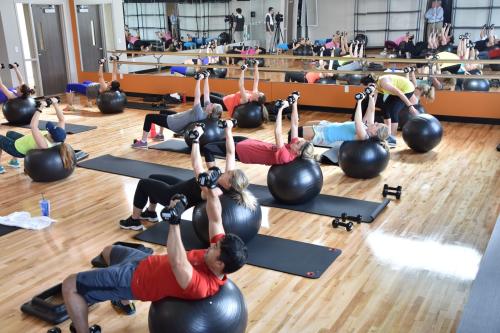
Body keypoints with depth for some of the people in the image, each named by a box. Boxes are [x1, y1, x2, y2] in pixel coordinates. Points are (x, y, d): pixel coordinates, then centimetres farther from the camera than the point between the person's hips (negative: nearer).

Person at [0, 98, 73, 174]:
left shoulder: (43, 145, -45)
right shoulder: (59, 138, -28)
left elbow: (33, 126, -50)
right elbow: (61, 119, -21)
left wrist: (39, 109, -49)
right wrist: (55, 104, -27)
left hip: (19, 149, -8)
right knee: (9, 133, 32)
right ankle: (14, 161, 43)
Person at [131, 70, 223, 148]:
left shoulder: (200, 114, -34)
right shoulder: (206, 111, -11)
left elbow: (197, 97, -40)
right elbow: (206, 93, -7)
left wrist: (198, 80, -42)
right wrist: (206, 78, -9)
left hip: (173, 123, -10)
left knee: (149, 117, -3)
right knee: (163, 112, 33)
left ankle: (143, 142, 6)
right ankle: (160, 135, 40)